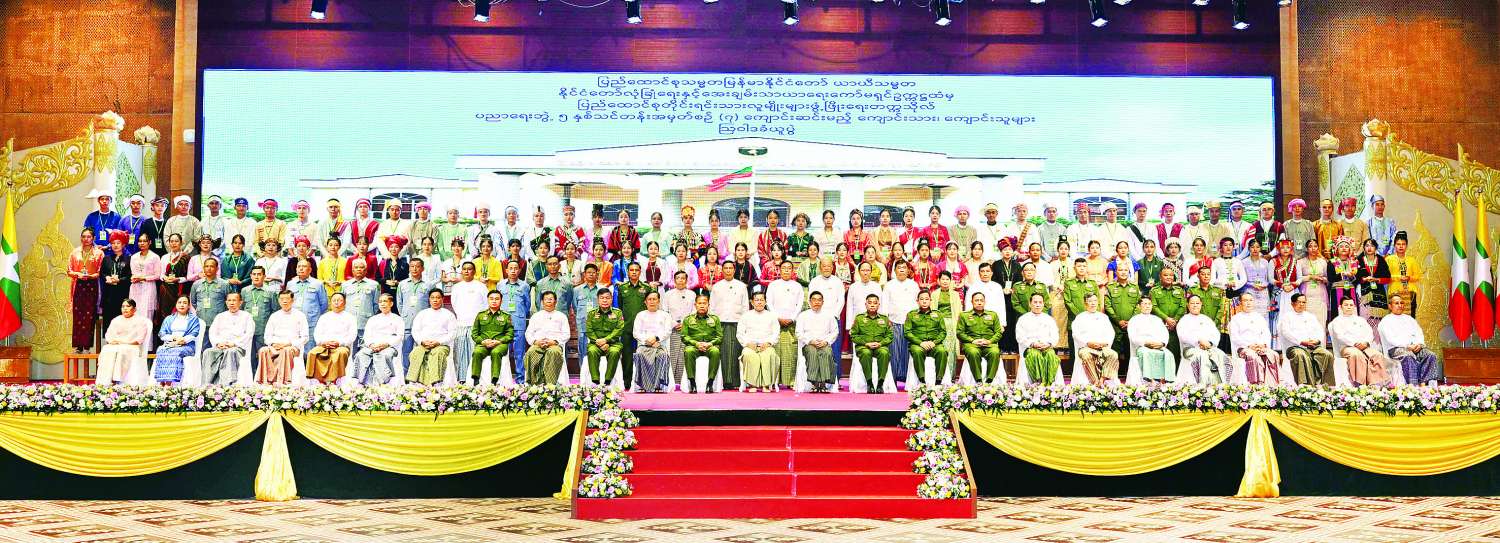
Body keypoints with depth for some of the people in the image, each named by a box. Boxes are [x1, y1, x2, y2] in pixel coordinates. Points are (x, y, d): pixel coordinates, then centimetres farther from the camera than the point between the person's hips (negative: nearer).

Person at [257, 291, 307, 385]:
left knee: (287, 350, -39)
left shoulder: (299, 316, 11)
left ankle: (281, 382, -44)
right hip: (275, 347, 3)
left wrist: (288, 343, -10)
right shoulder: (274, 316, 21)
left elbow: (304, 338, 4)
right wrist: (273, 343, -6)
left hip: (293, 347, -3)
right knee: (263, 351, -30)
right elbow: (267, 337, 17)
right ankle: (266, 381, -36)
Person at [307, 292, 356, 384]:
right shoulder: (324, 317, 26)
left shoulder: (349, 317, 17)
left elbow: (352, 335, 5)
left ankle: (333, 381, -40)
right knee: (312, 353, -29)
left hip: (342, 346, -3)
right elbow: (317, 333, 15)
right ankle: (320, 380, -32)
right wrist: (324, 342, -6)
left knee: (340, 353, -39)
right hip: (324, 346, 3)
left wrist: (339, 343, -12)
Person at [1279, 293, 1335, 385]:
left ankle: (1326, 385, -28)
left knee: (1328, 355, -26)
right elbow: (1286, 333, -2)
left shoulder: (1311, 316, 29)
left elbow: (1320, 330, 18)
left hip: (1314, 346, 4)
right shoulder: (1287, 316, 13)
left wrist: (1317, 340, -6)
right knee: (1300, 355, -39)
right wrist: (1302, 342, -14)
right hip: (1295, 347, -4)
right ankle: (1304, 384, -46)